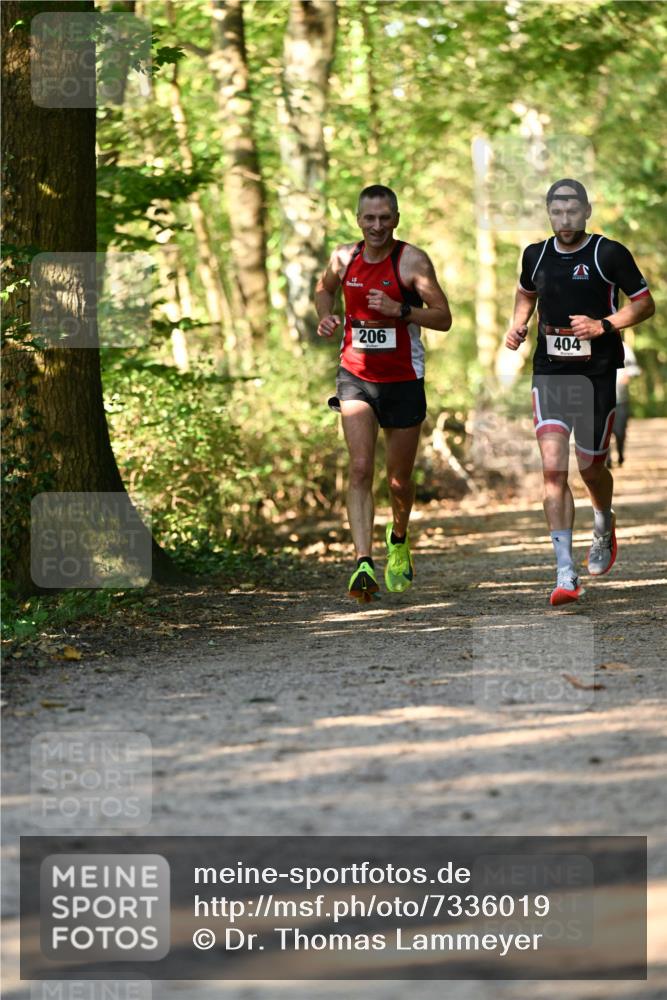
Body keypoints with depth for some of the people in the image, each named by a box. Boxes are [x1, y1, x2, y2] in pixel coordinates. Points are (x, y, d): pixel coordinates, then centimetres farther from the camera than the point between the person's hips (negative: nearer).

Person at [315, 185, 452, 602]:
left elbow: (443, 317, -12)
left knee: (399, 479, 11)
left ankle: (399, 539, 43)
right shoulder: (344, 258, 0)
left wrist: (401, 310, -28)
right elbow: (324, 289, 22)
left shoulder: (412, 261, -11)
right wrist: (327, 316, 1)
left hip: (403, 381, -1)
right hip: (356, 378, 1)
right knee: (361, 469, -16)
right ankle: (364, 564, -24)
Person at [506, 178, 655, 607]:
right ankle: (566, 575, -11)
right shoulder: (536, 255, 5)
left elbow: (645, 304, -2)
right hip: (550, 374, 2)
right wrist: (518, 324, 6)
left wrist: (603, 326, -16)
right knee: (553, 468, -11)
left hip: (597, 375, -2)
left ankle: (604, 525, 46)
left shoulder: (609, 254, -7)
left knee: (590, 467, 9)